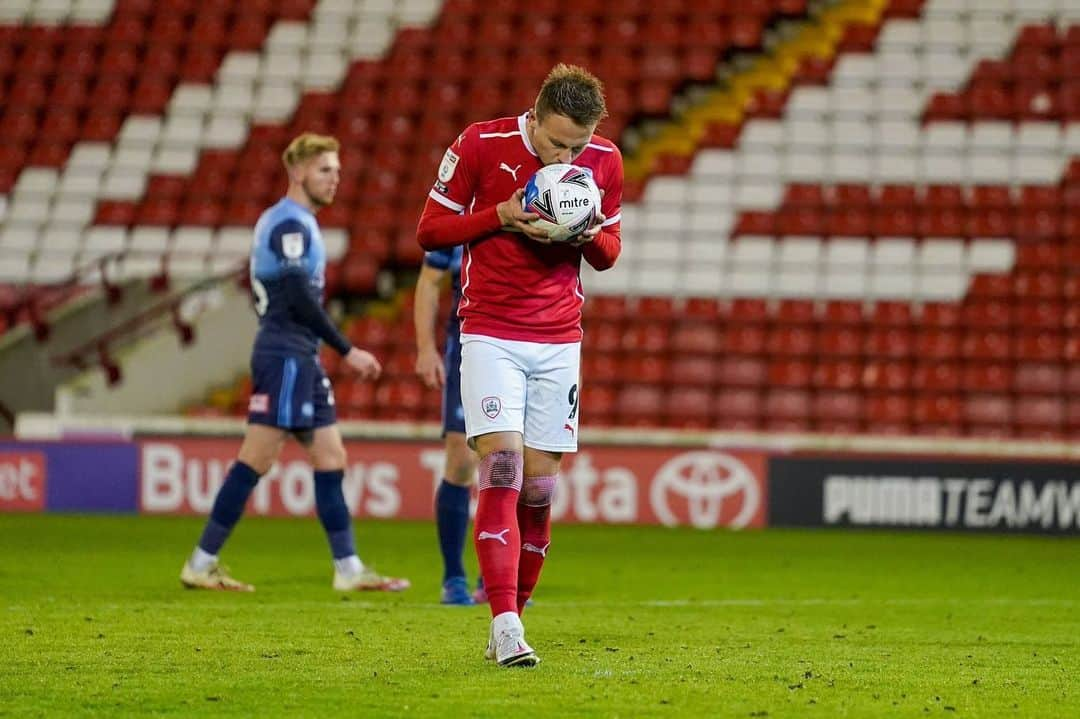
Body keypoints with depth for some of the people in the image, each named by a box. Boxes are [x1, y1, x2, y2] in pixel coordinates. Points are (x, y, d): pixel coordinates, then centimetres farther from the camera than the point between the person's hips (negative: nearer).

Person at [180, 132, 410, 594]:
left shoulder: (294, 222, 18)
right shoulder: (290, 224, -13)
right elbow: (299, 299, -21)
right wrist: (347, 351, -18)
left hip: (300, 360, 10)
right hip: (285, 358, -10)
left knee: (330, 459, 7)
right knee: (255, 461, -8)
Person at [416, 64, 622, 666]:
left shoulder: (605, 161, 1)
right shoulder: (480, 145, -9)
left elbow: (608, 254, 13)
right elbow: (430, 231, -2)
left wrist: (588, 235, -11)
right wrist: (502, 216, -17)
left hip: (560, 339, 3)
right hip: (491, 335, -3)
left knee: (539, 487, 1)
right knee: (501, 466, -15)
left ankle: (514, 613, 13)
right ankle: (506, 623, -19)